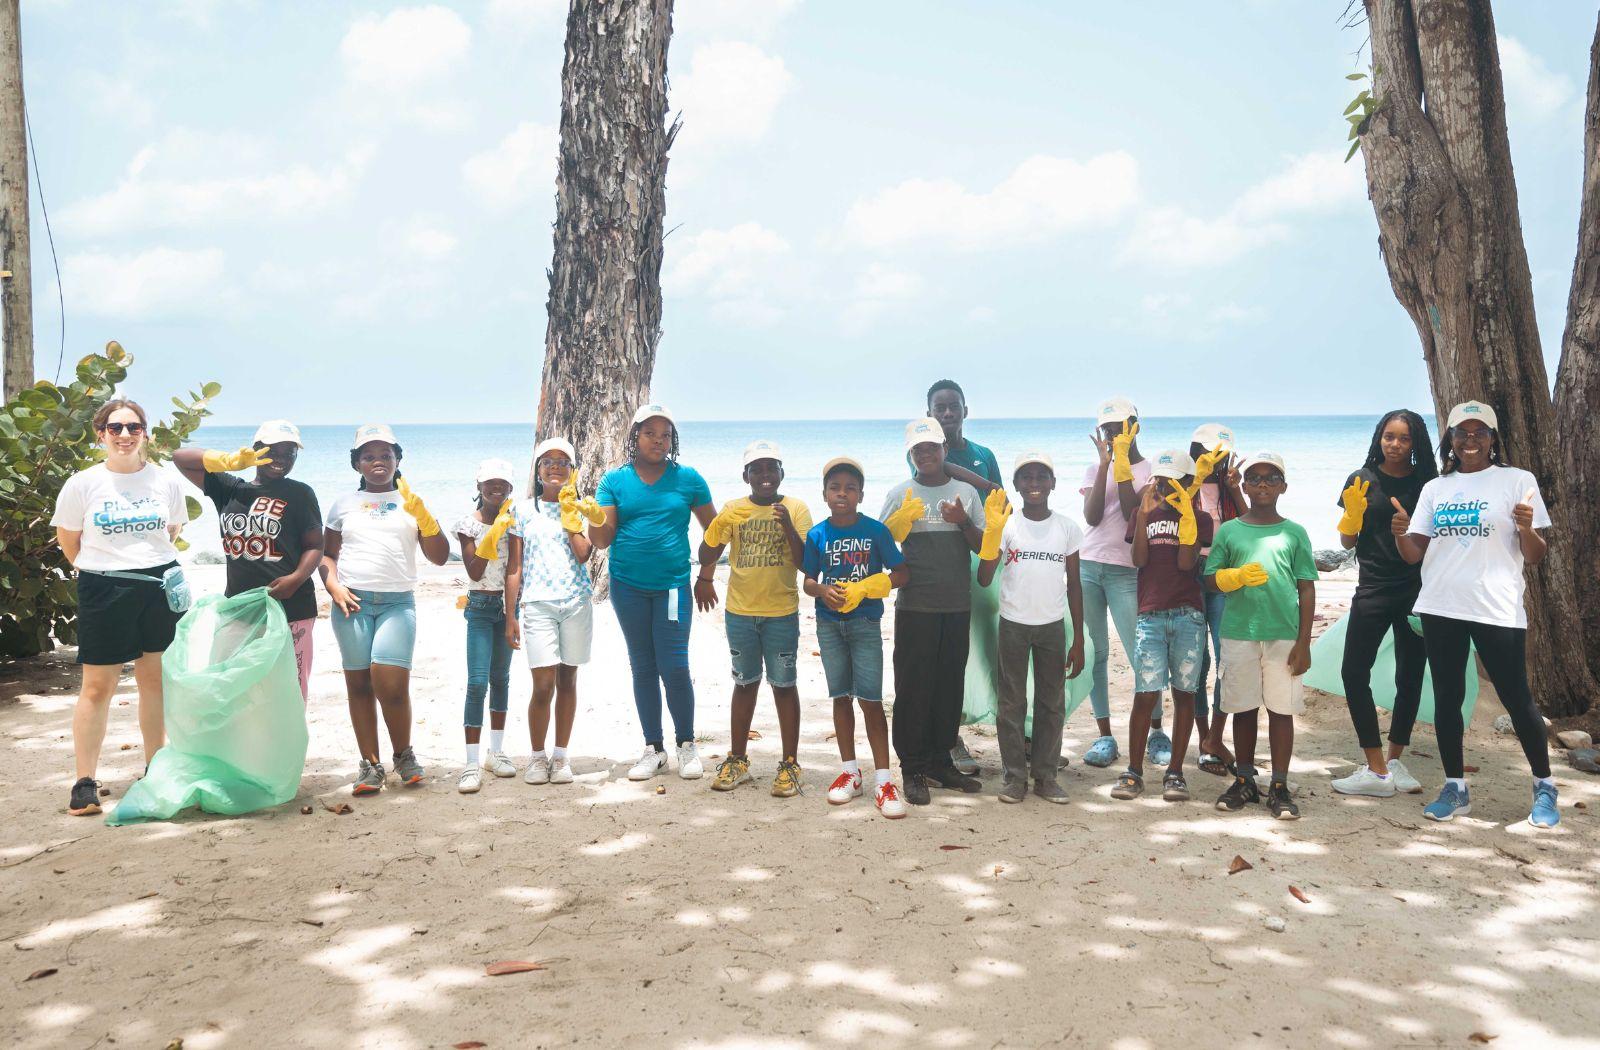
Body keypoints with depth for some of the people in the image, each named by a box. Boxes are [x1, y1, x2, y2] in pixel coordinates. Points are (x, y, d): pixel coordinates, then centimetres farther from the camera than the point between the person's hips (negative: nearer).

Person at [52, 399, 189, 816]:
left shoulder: (167, 481, 1)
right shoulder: (83, 484, -5)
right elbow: (68, 541, 6)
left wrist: (148, 563, 11)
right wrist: (102, 568, 10)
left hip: (160, 588, 2)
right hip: (103, 592, -2)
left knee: (154, 680, 12)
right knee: (97, 687, 0)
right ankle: (84, 782, 9)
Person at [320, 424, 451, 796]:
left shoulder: (411, 502, 12)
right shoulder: (345, 503, 13)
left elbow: (440, 556, 5)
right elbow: (327, 553, 17)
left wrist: (423, 516, -7)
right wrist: (334, 587, -1)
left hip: (398, 602, -1)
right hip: (352, 602, 1)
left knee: (391, 682, -13)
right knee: (359, 683, 2)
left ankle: (404, 755, 8)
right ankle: (370, 764, 10)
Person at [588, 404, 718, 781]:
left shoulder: (688, 478, 0)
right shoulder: (615, 480, 2)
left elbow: (713, 528, 9)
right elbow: (602, 540, -1)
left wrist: (706, 578, 9)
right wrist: (593, 520, -22)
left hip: (672, 586, -2)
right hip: (628, 586, 2)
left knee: (674, 668, -7)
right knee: (643, 668, 9)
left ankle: (686, 745, 12)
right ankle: (653, 749, 19)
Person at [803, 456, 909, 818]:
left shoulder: (875, 530, -6)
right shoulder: (817, 535, 1)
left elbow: (901, 574, -4)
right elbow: (808, 581, 7)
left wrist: (862, 589, -17)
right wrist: (822, 590, -16)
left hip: (865, 622, -2)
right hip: (829, 623, 3)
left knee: (870, 699, -7)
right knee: (841, 696, 10)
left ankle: (883, 780, -2)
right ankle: (849, 772, 22)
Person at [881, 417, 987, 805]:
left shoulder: (965, 492, 9)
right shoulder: (900, 494, 3)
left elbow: (984, 548, 7)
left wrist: (963, 522, -11)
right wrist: (901, 520, -17)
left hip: (958, 606, 3)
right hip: (915, 607, -2)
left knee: (950, 686, 9)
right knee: (913, 688, -1)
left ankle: (940, 762, 21)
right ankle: (913, 769, 7)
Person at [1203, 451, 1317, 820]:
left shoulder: (1294, 533, 4)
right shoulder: (1229, 531, 6)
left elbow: (1307, 589, 4)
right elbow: (1210, 579, 7)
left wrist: (1303, 642, -1)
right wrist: (1238, 576, -15)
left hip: (1283, 634, -1)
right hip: (1238, 633, 1)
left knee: (1281, 709, 2)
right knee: (1243, 709, 9)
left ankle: (1279, 788, 11)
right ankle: (1244, 782, 20)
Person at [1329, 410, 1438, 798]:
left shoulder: (1428, 483, 3)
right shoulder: (1362, 480, 4)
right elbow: (1347, 542, 5)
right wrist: (1353, 512, -11)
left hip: (1416, 592, 0)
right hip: (1373, 590, 0)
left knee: (1410, 676, 6)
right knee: (1354, 672, -6)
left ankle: (1393, 761, 20)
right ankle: (1377, 770, 0)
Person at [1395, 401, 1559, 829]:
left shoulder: (1517, 481, 0)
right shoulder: (1435, 488, 11)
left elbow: (1535, 556, -1)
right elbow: (1414, 554, 9)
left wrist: (1526, 528, -22)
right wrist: (1401, 533, -11)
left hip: (1497, 610, -4)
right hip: (1440, 608, 4)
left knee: (1516, 697, 0)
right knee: (1447, 698, 8)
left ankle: (1544, 788, 17)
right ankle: (1455, 788, 19)